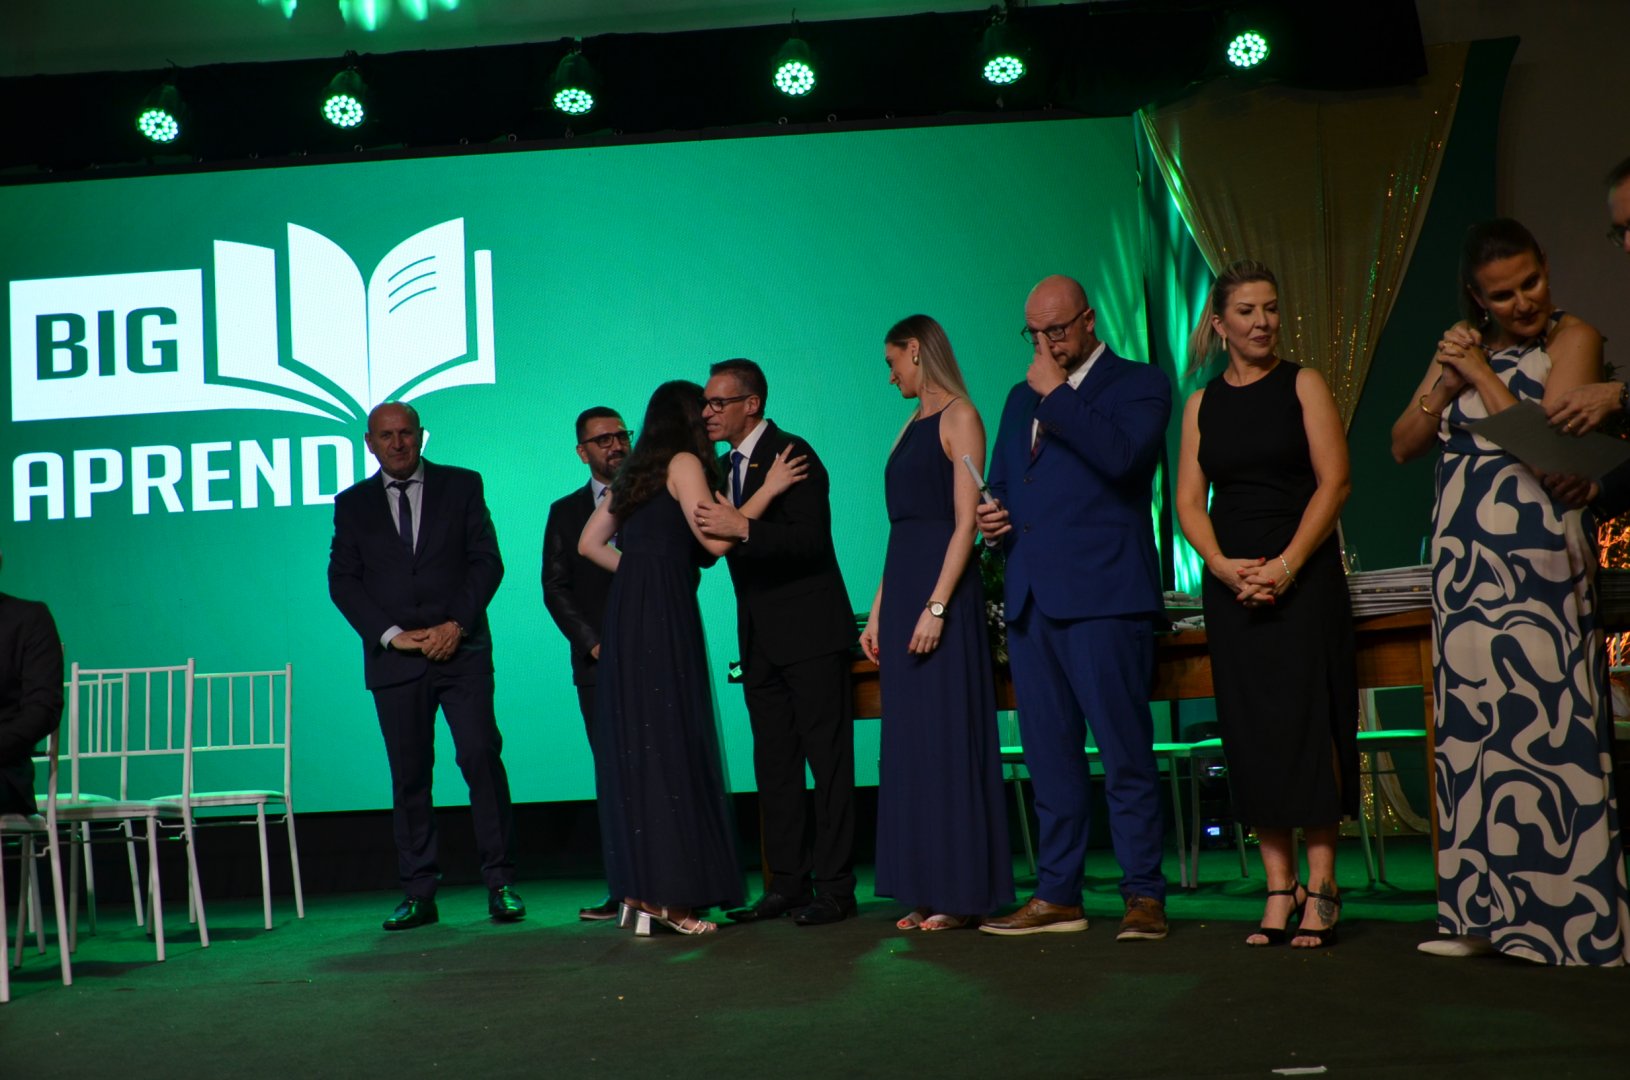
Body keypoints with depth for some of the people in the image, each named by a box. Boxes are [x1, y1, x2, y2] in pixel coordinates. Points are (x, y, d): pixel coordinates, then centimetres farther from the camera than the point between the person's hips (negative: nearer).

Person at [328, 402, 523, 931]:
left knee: (481, 756, -11)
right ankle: (418, 894, 8)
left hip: (461, 649, -1)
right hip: (394, 657, 1)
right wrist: (391, 634, -6)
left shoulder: (462, 486, 9)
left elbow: (487, 561, 3)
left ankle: (500, 883, -4)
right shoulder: (352, 503, 12)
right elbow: (342, 580, 6)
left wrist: (457, 623, -9)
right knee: (408, 776, 2)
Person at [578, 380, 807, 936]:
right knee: (670, 744, -7)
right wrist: (769, 488, -6)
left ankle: (638, 893, 10)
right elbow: (715, 540, -12)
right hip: (664, 617, -8)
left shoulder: (635, 473, 20)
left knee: (635, 747, 8)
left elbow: (590, 544, 19)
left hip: (628, 616, 8)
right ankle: (668, 896, -6)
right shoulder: (683, 463, -2)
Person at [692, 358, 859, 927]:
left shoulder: (792, 454, -10)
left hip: (809, 629, -8)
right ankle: (787, 884, 16)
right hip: (760, 637, 8)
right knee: (773, 764, 10)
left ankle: (834, 887, 0)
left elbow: (811, 540, -21)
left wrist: (742, 529, -29)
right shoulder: (722, 467, 15)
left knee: (828, 759, -3)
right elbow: (715, 544, 18)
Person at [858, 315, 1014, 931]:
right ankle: (927, 891, 12)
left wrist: (936, 606, -19)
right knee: (910, 742, 7)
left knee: (948, 736, -6)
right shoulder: (911, 429, 19)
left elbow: (965, 522, -13)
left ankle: (963, 892, 1)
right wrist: (877, 611, 14)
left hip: (943, 585, -9)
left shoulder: (959, 418, -5)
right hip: (902, 587, 9)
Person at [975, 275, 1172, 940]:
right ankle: (1057, 895, 15)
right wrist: (992, 518, 8)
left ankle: (1144, 896, 3)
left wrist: (1057, 393, -9)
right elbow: (1001, 482, 30)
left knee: (1125, 753, -5)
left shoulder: (1139, 384, 3)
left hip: (1102, 596, -6)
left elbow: (1122, 456, -17)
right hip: (1030, 598, 7)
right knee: (1050, 757, 9)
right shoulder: (1022, 398, 22)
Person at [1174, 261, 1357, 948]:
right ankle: (1279, 890, 6)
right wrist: (1224, 566, -10)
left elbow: (1334, 481, -5)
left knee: (1305, 721, -7)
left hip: (1304, 576, -3)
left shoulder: (1303, 386, 3)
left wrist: (1286, 564, -15)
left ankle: (1320, 888, 0)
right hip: (1230, 580, 3)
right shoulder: (1202, 404, 11)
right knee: (1251, 732, 1)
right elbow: (1189, 499, 7)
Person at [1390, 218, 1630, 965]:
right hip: (1463, 565, 6)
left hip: (1537, 563, -6)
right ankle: (1490, 915, 12)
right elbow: (1402, 448, 12)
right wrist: (1442, 386, -4)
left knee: (1547, 728, -7)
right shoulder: (1462, 347, 15)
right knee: (1473, 732, 6)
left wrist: (1483, 376, -9)